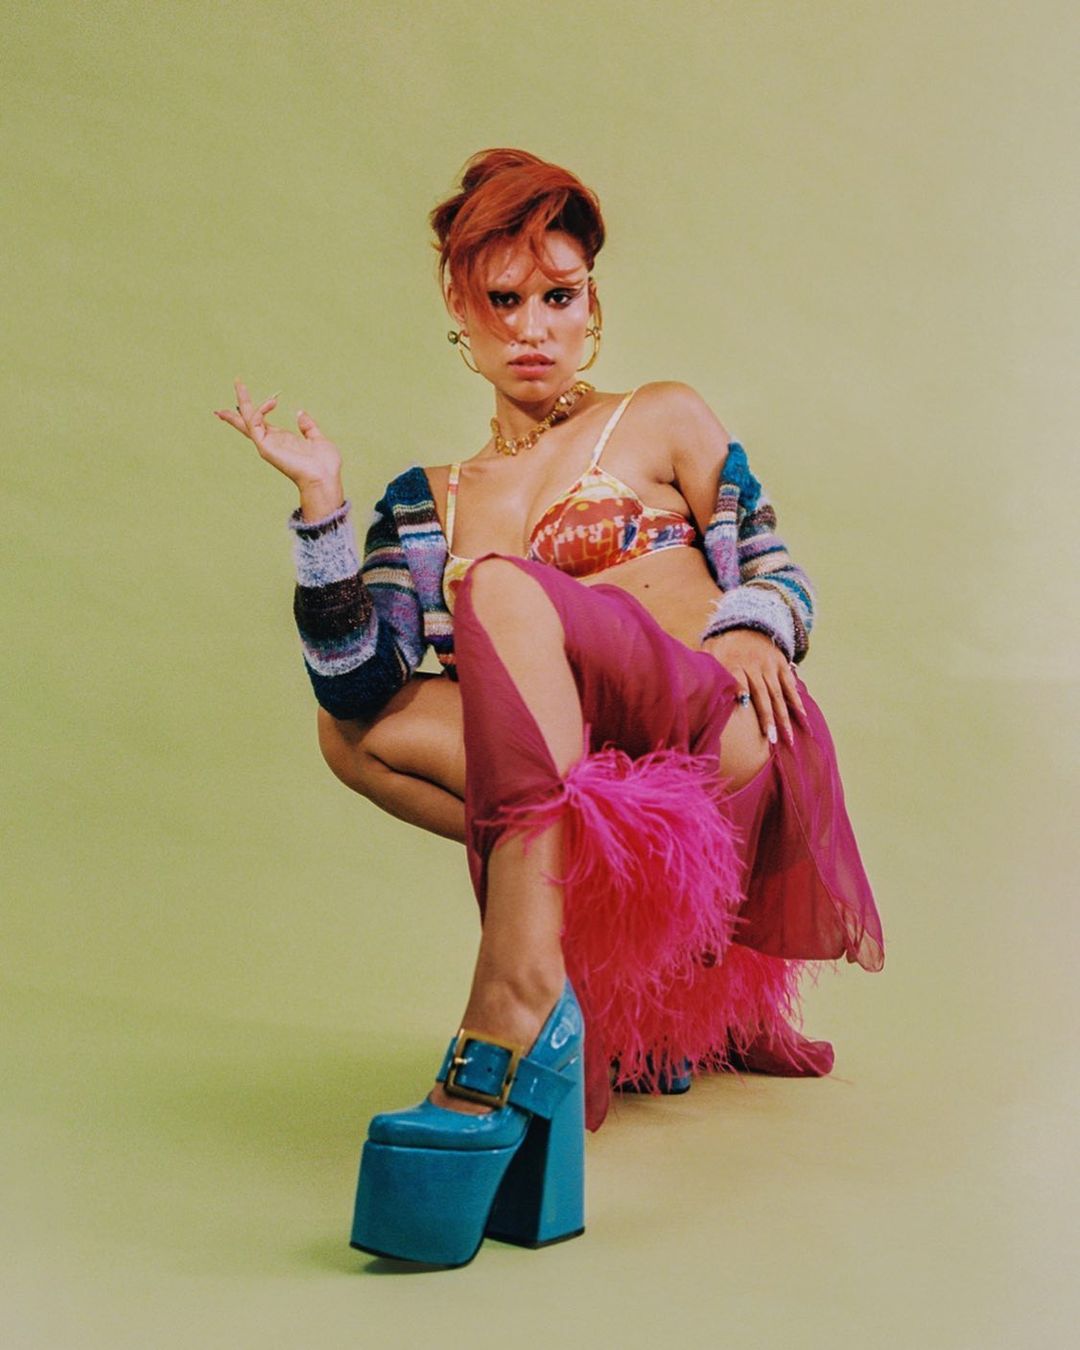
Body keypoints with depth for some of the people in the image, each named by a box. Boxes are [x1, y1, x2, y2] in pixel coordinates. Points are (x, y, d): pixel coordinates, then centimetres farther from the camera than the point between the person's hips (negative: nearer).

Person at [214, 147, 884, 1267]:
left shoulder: (663, 421, 16)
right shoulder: (432, 501, 19)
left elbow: (775, 568, 11)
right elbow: (354, 682, 3)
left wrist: (753, 628, -13)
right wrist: (321, 504, -7)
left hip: (732, 744, -4)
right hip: (598, 784, 4)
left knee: (503, 589, -25)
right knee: (356, 730, -17)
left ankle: (515, 1004, -42)